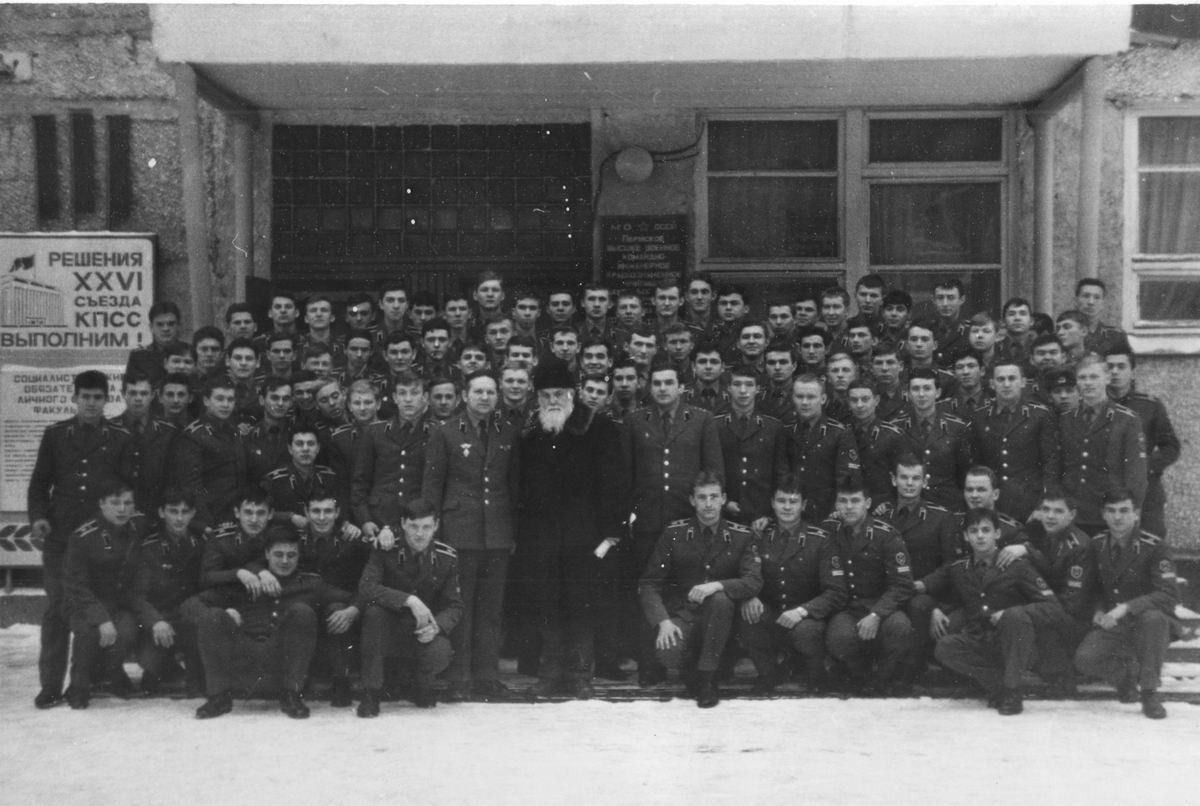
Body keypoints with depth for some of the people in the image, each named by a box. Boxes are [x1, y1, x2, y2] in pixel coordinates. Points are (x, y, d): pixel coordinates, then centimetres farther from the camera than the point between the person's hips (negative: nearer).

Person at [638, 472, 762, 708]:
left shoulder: (741, 536, -2)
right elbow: (649, 584, -3)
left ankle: (707, 678, -18)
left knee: (720, 599, -35)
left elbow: (754, 582, -13)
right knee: (667, 653, -33)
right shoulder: (674, 533, -2)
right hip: (682, 615, -1)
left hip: (719, 617, 1)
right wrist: (663, 621, -20)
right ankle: (691, 674, 5)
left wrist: (717, 586, -31)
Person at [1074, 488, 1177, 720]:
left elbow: (1168, 594, -22)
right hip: (1111, 626, 3)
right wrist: (1099, 611, -5)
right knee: (1085, 659, -24)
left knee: (1153, 617, -39)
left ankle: (1150, 692, -21)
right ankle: (1127, 674, 11)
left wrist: (1125, 608, -31)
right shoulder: (1097, 544, 1)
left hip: (1145, 622, -3)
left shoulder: (1152, 546, -14)